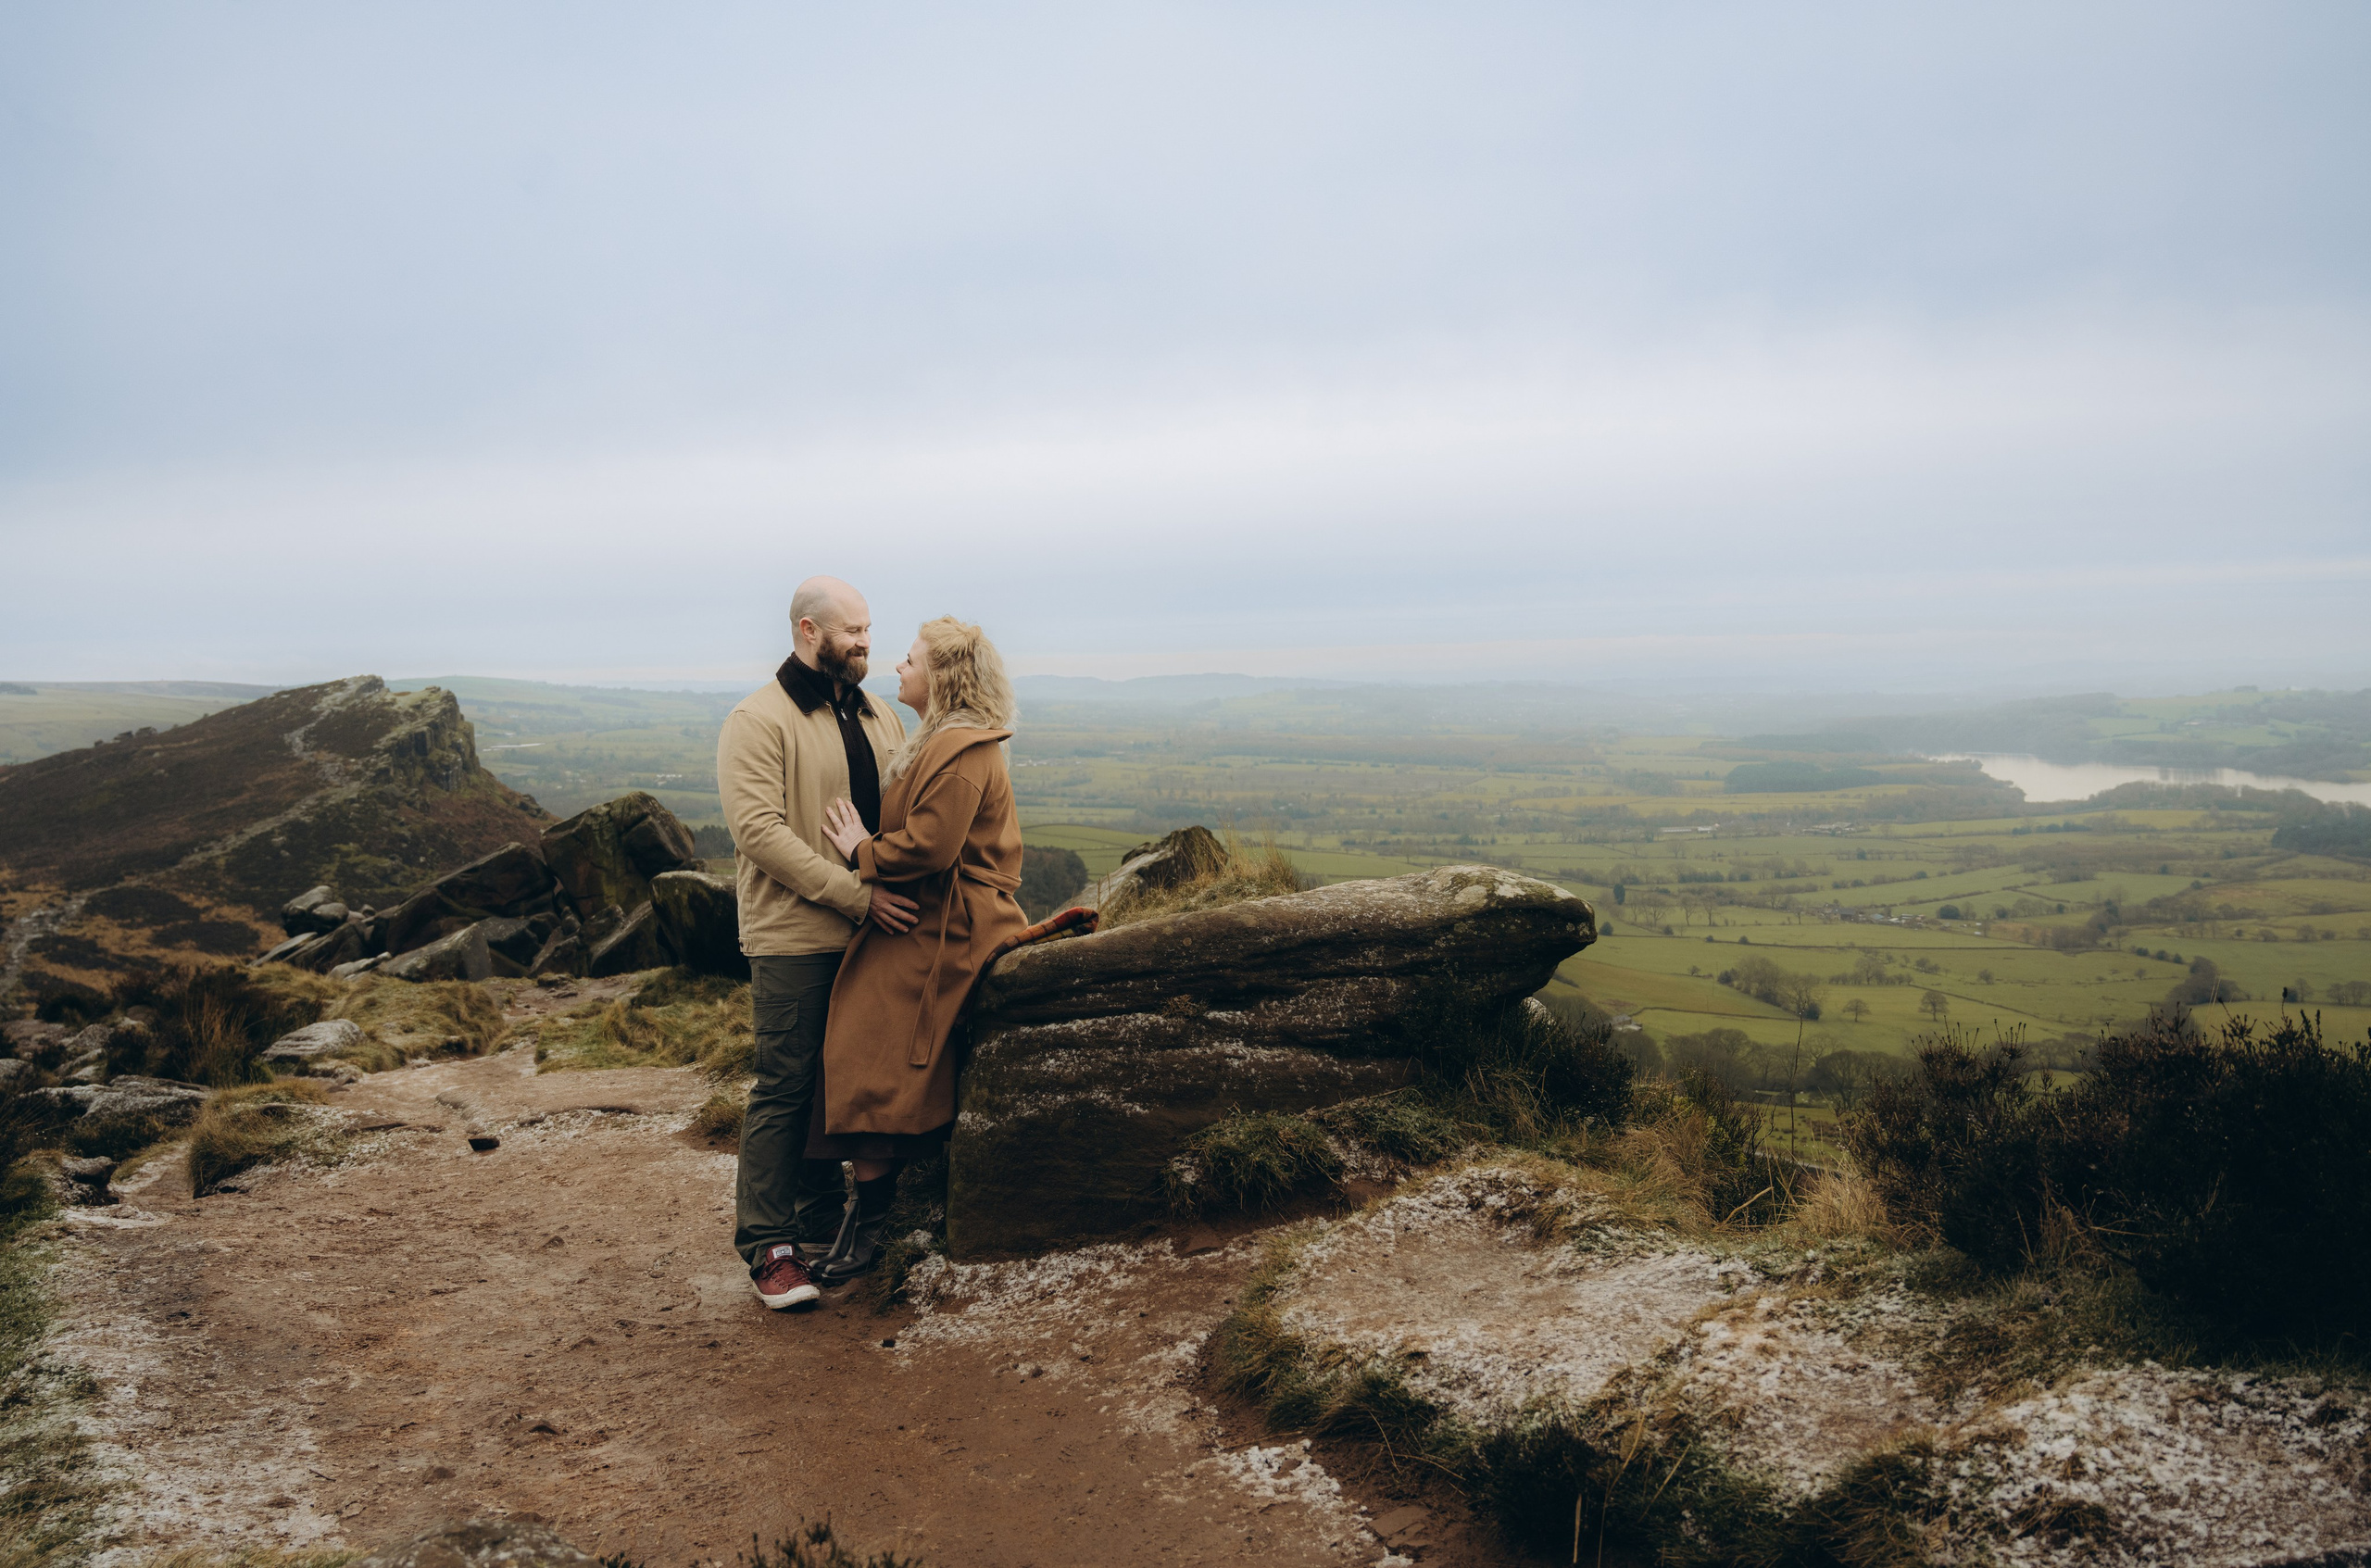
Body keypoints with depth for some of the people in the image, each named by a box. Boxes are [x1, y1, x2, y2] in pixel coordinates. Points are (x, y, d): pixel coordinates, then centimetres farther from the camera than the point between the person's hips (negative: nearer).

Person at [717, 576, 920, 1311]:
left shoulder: (879, 718, 15)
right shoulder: (759, 720, -8)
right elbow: (758, 830, -18)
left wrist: (908, 883, 0)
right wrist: (857, 894, -22)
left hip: (872, 935, 7)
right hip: (795, 940, -7)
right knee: (785, 1090, -2)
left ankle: (822, 1234, 27)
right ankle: (768, 1249, 8)